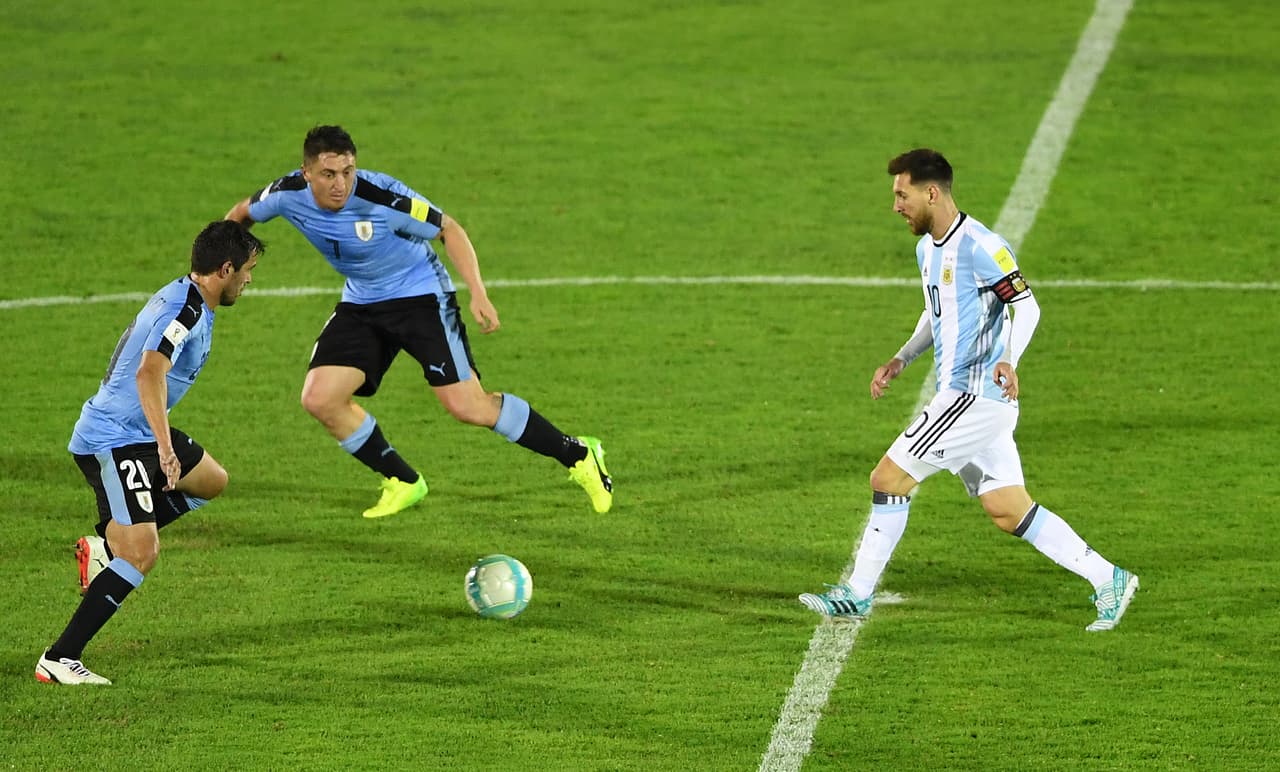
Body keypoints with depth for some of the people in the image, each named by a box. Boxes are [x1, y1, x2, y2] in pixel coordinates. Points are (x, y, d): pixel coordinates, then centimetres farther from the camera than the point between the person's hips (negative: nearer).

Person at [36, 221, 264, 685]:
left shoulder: (185, 300, 12)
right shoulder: (184, 309, -19)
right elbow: (149, 371, -34)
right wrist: (165, 446, -40)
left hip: (137, 434, 10)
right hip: (113, 442, -10)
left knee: (211, 481, 24)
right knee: (141, 556, -17)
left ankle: (106, 546, 15)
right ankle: (58, 660, -16)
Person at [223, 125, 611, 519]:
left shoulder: (382, 197, -29)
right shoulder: (288, 195, -17)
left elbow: (448, 229, -16)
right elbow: (242, 214, 5)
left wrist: (478, 293, -24)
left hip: (421, 295, -5)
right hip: (360, 304, 5)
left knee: (468, 406, -15)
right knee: (319, 399, -10)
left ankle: (577, 455, 4)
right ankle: (402, 483, 10)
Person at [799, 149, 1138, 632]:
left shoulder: (979, 247, -15)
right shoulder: (927, 247, 15)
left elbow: (1026, 306, -18)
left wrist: (1008, 360, -33)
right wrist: (901, 361, 17)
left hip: (976, 393, -10)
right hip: (962, 396, 10)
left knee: (889, 479, -7)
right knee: (1010, 512, 9)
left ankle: (858, 595, 2)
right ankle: (1108, 580, 12)